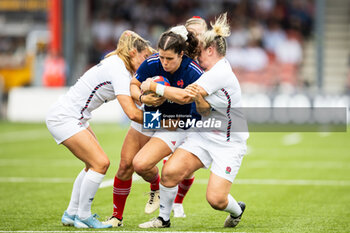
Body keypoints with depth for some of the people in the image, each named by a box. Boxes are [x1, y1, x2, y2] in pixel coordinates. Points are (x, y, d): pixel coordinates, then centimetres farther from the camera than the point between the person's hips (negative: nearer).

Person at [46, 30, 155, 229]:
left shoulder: (117, 65, 12)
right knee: (100, 162, -13)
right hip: (63, 118, -10)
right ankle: (83, 216, -3)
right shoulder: (118, 71, -20)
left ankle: (71, 214, 18)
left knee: (94, 163, 13)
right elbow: (132, 113, -27)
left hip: (75, 118, 10)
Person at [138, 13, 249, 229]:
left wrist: (153, 86, -17)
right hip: (205, 136, 8)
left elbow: (184, 96, -25)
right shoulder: (212, 71, 8)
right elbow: (204, 111, 1)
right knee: (170, 171, -13)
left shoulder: (221, 73, -22)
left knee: (216, 199, -12)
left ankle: (236, 210, 23)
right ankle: (164, 218, 5)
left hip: (229, 144, -8)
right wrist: (200, 100, -22)